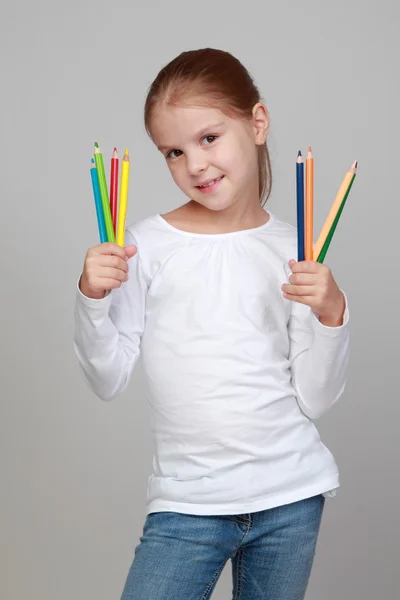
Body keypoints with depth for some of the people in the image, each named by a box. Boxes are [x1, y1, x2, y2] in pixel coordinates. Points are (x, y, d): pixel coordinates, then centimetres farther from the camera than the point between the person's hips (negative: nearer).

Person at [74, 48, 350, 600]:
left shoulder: (293, 250, 0)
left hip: (291, 497, 2)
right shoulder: (147, 244, -4)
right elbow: (109, 381, -3)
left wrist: (330, 314, -15)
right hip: (187, 500, -1)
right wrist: (92, 299, -17)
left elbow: (315, 400, -1)